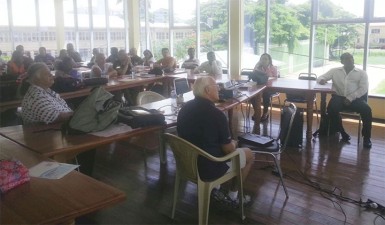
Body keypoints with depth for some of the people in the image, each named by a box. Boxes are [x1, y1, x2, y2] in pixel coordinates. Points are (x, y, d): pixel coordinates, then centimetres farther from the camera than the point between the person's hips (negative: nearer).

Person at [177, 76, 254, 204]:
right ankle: (233, 195, 26)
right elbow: (229, 150, -17)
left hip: (188, 162, 7)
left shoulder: (184, 109, -3)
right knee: (249, 154, 17)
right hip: (208, 168, -7)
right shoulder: (216, 114, -26)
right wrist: (233, 144, 7)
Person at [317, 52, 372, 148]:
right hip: (339, 97, 1)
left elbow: (363, 89, -1)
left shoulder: (361, 73, 10)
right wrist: (322, 80, -12)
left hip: (355, 99, 0)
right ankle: (342, 132, -11)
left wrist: (350, 98, -15)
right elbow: (321, 77, 16)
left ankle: (366, 137, -12)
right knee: (331, 108, -32)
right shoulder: (335, 71, 14)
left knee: (367, 110, -29)